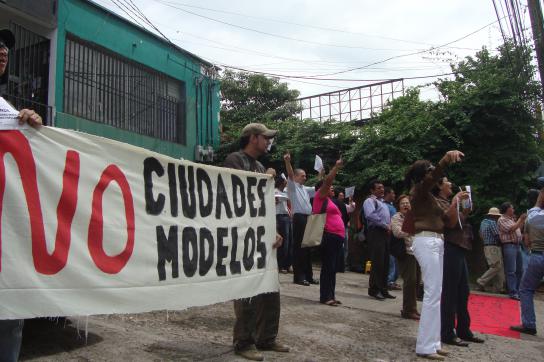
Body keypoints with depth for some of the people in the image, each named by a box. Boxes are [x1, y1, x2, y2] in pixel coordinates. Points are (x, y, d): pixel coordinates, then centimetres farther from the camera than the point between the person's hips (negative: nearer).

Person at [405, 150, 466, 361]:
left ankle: (432, 342, 16)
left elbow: (448, 219, 18)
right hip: (426, 242, -10)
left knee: (436, 294, 10)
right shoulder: (419, 190, -5)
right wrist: (447, 159, -44)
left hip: (436, 243, 10)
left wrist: (456, 200, 14)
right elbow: (435, 176, -27)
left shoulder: (429, 196, 21)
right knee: (433, 294, -12)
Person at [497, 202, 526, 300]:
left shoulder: (511, 219, 19)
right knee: (511, 271, -9)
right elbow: (511, 229, -18)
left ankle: (518, 290, 21)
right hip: (509, 246, -9)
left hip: (517, 245, 9)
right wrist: (520, 219, -13)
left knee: (519, 270, 12)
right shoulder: (502, 219, -8)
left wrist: (523, 220, 19)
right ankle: (513, 292, -7)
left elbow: (518, 230, 26)